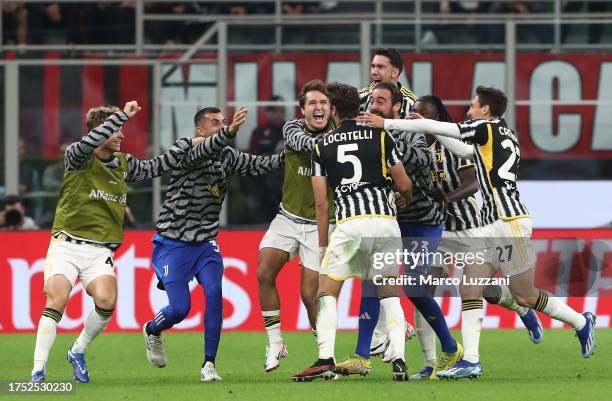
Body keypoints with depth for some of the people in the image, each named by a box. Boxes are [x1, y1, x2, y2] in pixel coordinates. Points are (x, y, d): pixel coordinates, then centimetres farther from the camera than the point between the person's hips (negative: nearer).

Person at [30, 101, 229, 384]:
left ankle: (78, 352, 4)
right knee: (56, 301, -21)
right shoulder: (77, 158, -6)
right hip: (66, 244, -4)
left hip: (100, 251, 4)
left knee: (106, 300, -21)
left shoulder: (124, 164, 11)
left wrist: (191, 145, 15)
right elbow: (88, 143, -27)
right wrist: (121, 115, -28)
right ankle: (38, 371, -15)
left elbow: (158, 166, 20)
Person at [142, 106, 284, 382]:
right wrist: (229, 132, -50)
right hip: (173, 243, -4)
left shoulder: (227, 156, 6)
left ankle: (209, 364, -11)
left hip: (205, 243, 4)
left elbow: (257, 164, -4)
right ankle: (151, 331, 27)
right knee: (180, 308, -9)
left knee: (214, 293, -18)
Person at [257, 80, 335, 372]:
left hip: (319, 224, -3)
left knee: (310, 294, -7)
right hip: (288, 217, 3)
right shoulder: (292, 128, -4)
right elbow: (303, 142, -25)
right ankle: (275, 343, 2)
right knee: (264, 273, -13)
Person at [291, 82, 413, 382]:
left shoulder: (322, 146, 11)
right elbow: (404, 185, 12)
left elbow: (321, 203, 9)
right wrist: (407, 199, 36)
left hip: (350, 223, -2)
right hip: (386, 220, 2)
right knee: (390, 294, 13)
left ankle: (326, 360, -8)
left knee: (327, 291, 7)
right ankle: (399, 360, -1)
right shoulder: (380, 137, 11)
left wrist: (323, 246, 15)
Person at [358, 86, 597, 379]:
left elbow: (433, 127, -7)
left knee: (524, 296, 0)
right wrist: (431, 129, 28)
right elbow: (464, 150, 32)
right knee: (469, 289, 1)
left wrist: (386, 123, 0)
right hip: (491, 225, 10)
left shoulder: (488, 129, -8)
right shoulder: (504, 136, 17)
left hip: (509, 221, -10)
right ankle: (471, 361, -3)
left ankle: (581, 322, 19)